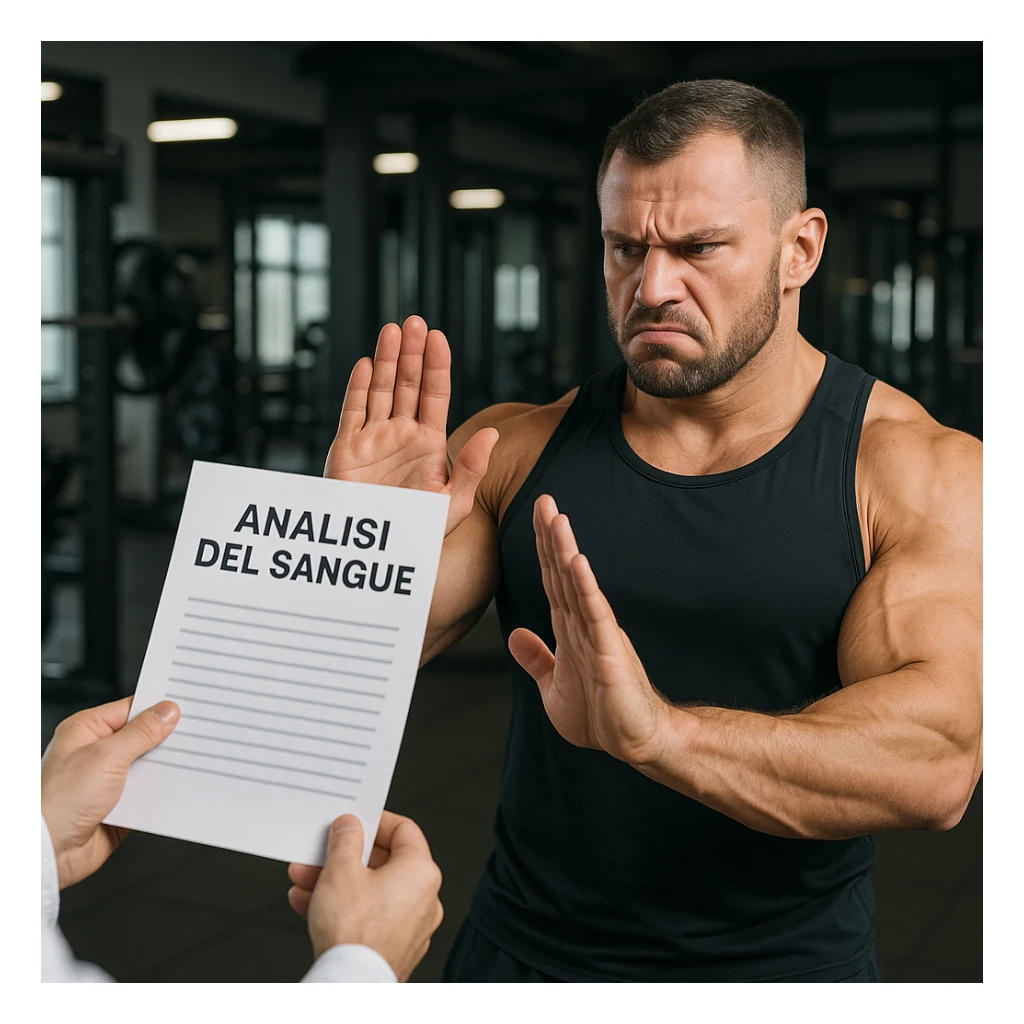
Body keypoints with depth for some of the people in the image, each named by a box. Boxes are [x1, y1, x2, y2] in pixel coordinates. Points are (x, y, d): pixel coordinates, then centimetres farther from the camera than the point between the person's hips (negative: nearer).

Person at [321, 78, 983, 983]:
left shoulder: (921, 473, -10)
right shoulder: (514, 452, -3)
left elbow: (938, 760, -24)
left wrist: (659, 732, -38)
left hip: (781, 965, -2)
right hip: (520, 952, 2)